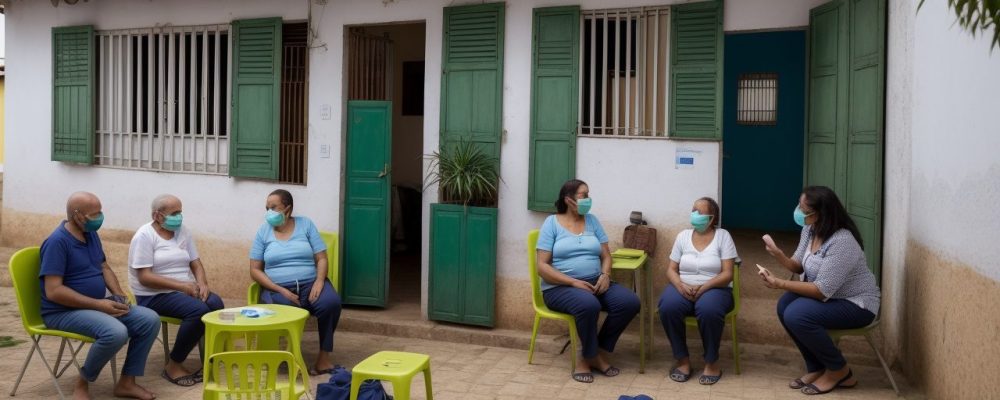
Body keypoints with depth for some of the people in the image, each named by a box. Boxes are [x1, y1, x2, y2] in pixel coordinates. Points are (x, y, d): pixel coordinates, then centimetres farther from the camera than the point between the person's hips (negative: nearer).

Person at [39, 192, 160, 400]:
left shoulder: (91, 234, 7)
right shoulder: (57, 242, -19)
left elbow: (104, 268, 18)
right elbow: (53, 291, -23)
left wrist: (119, 295, -1)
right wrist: (98, 304, -22)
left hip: (98, 305, 8)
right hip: (64, 312, -8)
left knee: (150, 320, -9)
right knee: (116, 332, -34)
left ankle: (126, 382, -1)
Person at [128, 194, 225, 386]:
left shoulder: (183, 232, 10)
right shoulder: (145, 235, -10)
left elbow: (196, 264, 10)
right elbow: (145, 277, -17)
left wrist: (202, 283, -12)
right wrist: (181, 285, -22)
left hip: (185, 291, 6)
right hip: (154, 296, -6)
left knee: (215, 304, -24)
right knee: (198, 310, -31)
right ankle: (173, 366, -15)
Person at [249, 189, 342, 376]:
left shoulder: (305, 224, 8)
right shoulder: (263, 231, 7)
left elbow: (321, 258, 4)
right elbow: (255, 270, 2)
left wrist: (319, 281, -17)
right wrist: (281, 291, -12)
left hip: (310, 283, 1)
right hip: (277, 288, 0)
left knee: (331, 302, -31)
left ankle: (324, 355, -15)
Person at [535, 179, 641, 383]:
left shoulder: (592, 220, 12)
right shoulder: (552, 223, -2)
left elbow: (606, 256, 12)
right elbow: (542, 267, -9)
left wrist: (605, 275, -11)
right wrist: (574, 282, -19)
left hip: (595, 283, 5)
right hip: (560, 287, -5)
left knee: (630, 302, -19)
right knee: (589, 305, -37)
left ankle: (597, 353, -5)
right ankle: (591, 357, -10)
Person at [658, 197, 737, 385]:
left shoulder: (723, 236, -1)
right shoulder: (683, 236, 8)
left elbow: (727, 274, -7)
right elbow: (671, 270, 6)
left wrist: (703, 287, -22)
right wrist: (680, 285, -16)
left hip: (714, 288, -2)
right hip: (683, 287, 3)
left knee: (709, 310, -37)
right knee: (668, 307, -31)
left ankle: (712, 362, -14)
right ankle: (683, 359, -13)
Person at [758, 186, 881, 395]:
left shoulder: (842, 242, -31)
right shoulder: (810, 229, -4)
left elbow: (822, 290, -30)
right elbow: (798, 266, 2)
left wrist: (779, 283, -30)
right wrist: (777, 254, -18)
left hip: (856, 304, -9)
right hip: (828, 294, 9)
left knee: (797, 315, -25)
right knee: (785, 305, -10)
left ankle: (839, 371, -3)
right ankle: (817, 368, 5)